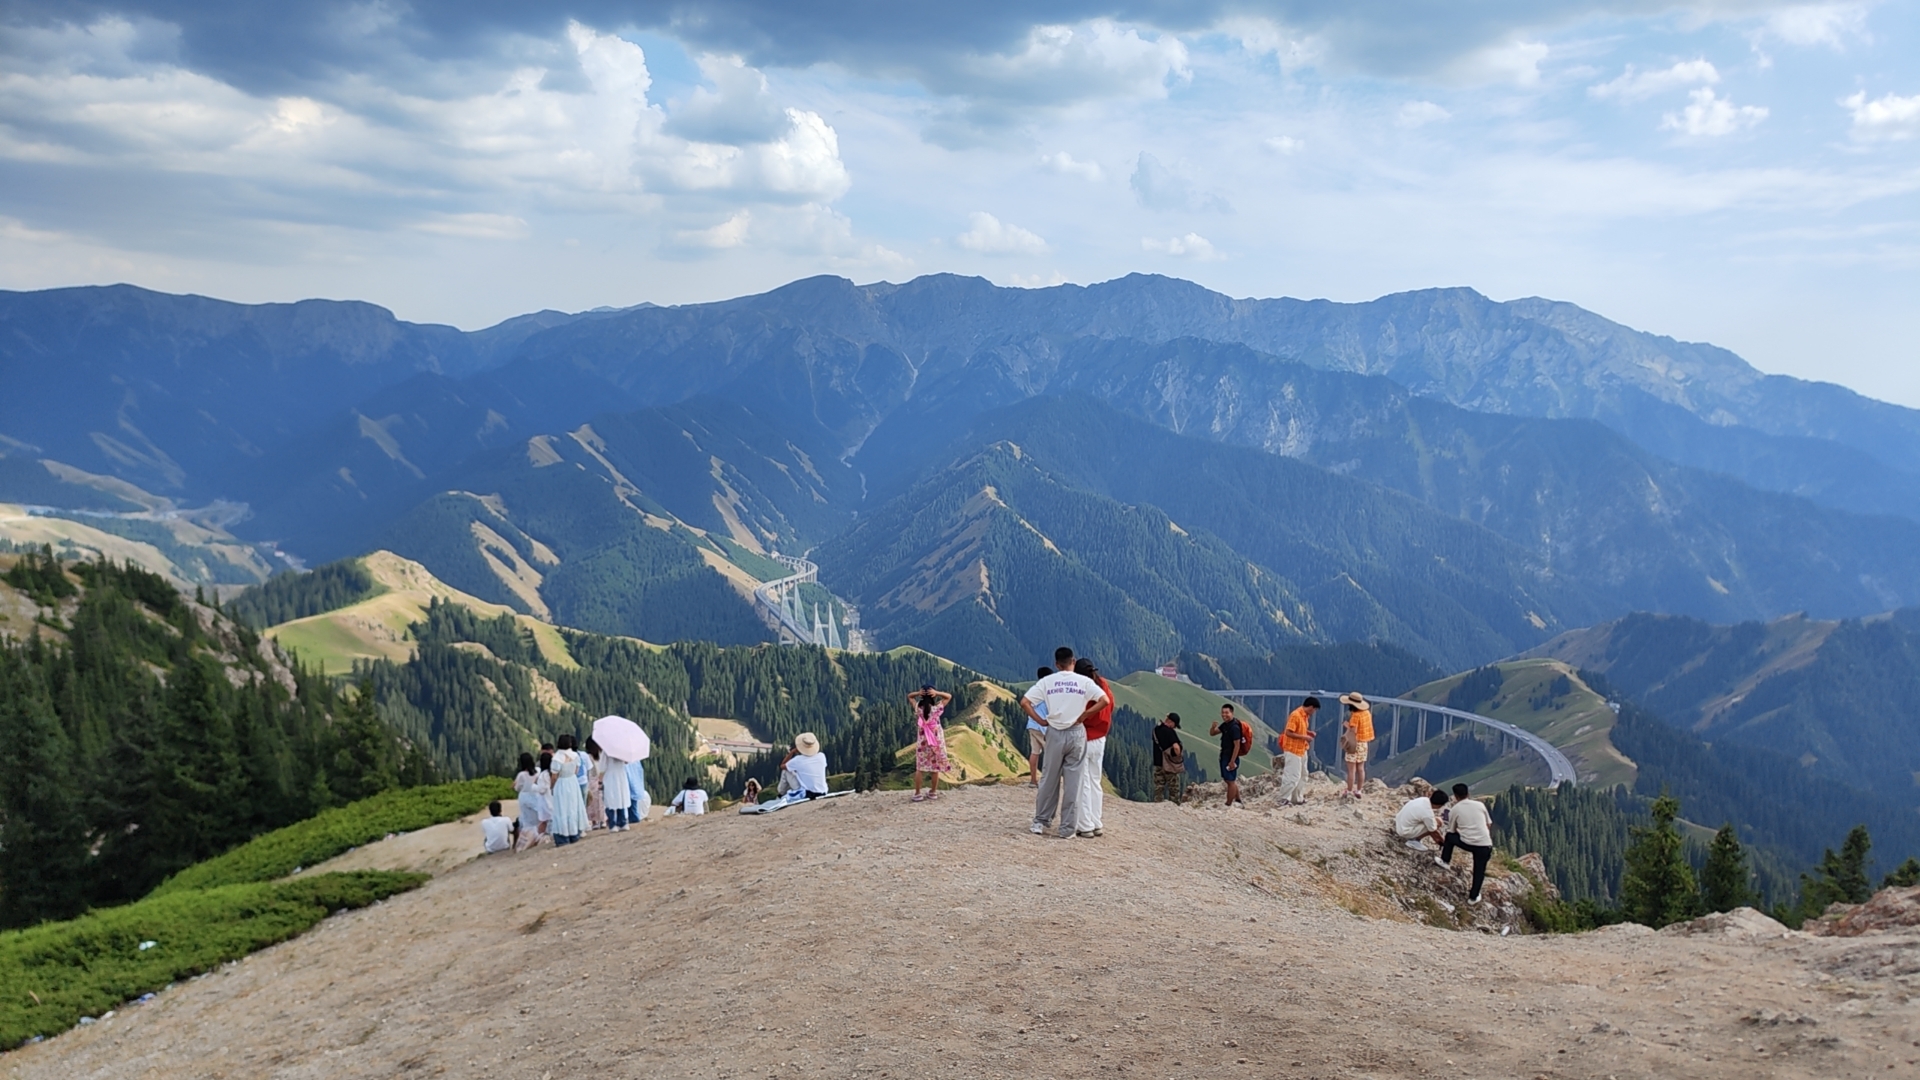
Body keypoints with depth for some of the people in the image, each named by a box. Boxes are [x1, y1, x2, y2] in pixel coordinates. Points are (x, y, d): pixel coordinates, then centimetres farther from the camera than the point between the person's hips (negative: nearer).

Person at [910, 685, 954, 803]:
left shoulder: (918, 708, -10)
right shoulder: (937, 708, -14)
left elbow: (909, 696, 7)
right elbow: (949, 696, -1)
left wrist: (918, 693, -13)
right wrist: (937, 692, -16)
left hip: (922, 741, 1)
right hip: (936, 740, -1)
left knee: (919, 768, 5)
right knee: (935, 767, 10)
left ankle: (917, 794, 6)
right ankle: (933, 792, 19)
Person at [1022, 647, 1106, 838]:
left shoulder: (1047, 681, 1)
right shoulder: (1084, 681, -2)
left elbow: (1024, 702, -4)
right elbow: (1104, 700, -11)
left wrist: (1041, 721, 1)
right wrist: (1084, 714, -5)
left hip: (1055, 733, 1)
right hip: (1077, 733, -1)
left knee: (1049, 779, 13)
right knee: (1073, 782, 4)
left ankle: (1040, 822, 17)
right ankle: (1067, 829, 6)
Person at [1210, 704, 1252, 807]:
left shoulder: (1234, 727, -20)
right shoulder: (1225, 724, 8)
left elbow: (1237, 745, -22)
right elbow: (1212, 733, 14)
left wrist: (1232, 761, -24)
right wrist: (1213, 727, -10)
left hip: (1231, 757, -10)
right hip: (1224, 756, 10)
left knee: (1230, 780, -1)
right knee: (1229, 780, 18)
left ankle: (1228, 805, 5)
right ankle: (1238, 800, 30)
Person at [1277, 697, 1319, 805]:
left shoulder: (1305, 716, 7)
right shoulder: (1295, 715, -21)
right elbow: (1288, 733, -23)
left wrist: (1308, 732, 3)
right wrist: (1304, 737, -20)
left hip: (1302, 750, 10)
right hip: (1293, 750, -10)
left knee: (1302, 775, 15)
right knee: (1292, 776, -8)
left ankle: (1298, 798, 24)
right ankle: (1284, 799, 0)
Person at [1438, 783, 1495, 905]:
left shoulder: (1455, 810, 5)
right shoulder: (1480, 805, 6)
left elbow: (1453, 830, 17)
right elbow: (1489, 825, 13)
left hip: (1466, 843, -1)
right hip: (1485, 845, 1)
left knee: (1449, 836, 29)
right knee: (1479, 871, 20)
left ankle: (1445, 861, 42)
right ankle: (1473, 897, 25)